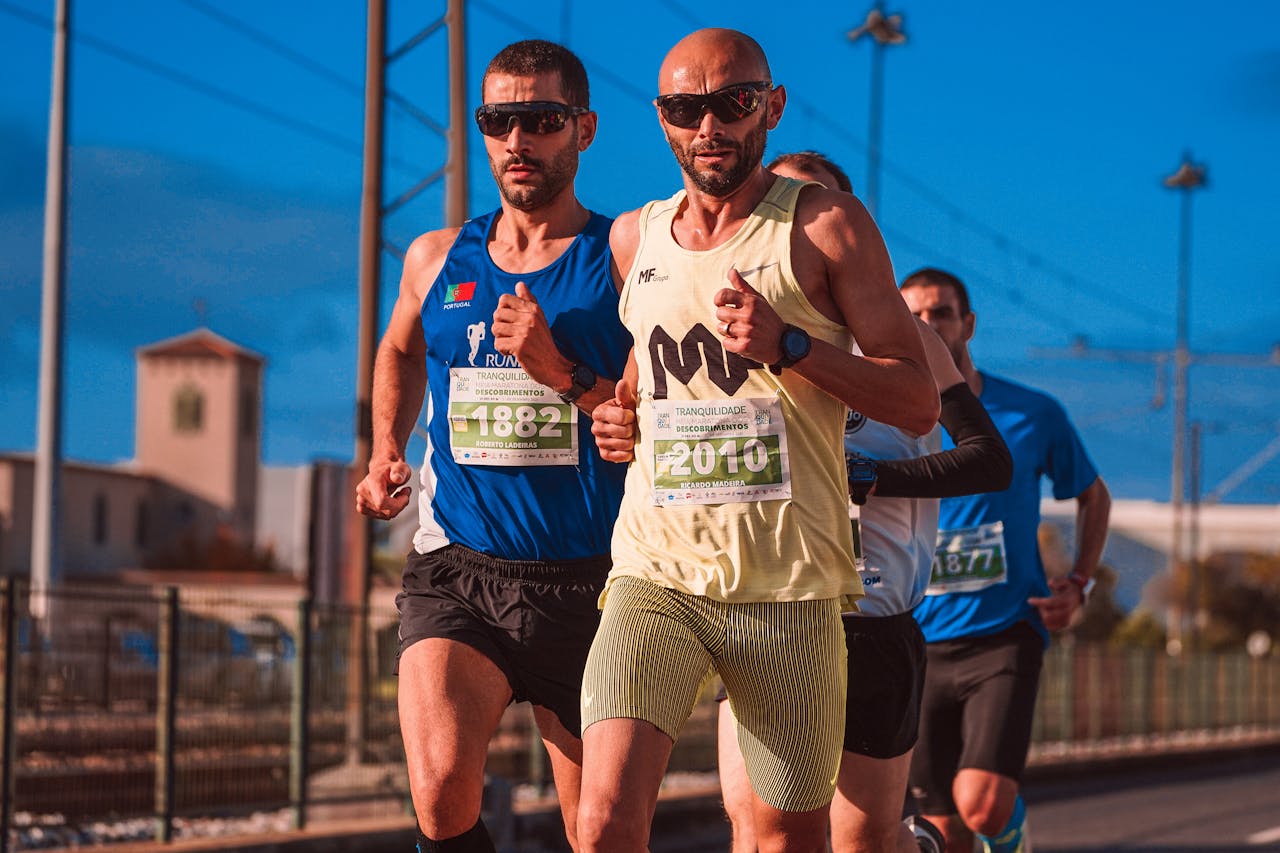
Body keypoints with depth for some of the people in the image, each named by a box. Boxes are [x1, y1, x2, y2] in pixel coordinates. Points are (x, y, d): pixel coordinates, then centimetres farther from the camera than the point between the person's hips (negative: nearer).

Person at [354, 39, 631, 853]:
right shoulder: (437, 259, 11)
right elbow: (400, 353, 34)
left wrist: (560, 373, -19)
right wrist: (386, 452, 19)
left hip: (587, 580, -2)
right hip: (457, 572, 2)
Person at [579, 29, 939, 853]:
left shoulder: (826, 224, 1)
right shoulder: (633, 238, 13)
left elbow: (919, 403, -3)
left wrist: (789, 345, -16)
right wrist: (614, 411, 9)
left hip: (790, 587, -2)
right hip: (657, 573, 2)